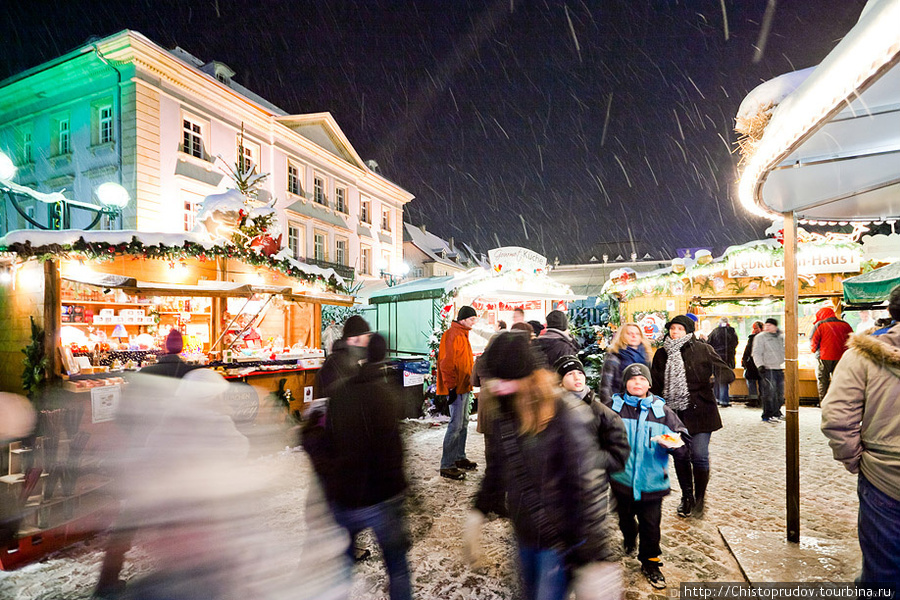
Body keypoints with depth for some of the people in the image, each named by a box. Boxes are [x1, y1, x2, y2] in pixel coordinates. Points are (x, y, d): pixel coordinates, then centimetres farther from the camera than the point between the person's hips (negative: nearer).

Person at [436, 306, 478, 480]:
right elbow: (447, 364, -21)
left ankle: (459, 457, 28)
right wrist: (451, 387, -22)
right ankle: (446, 466, 0)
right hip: (456, 388, -10)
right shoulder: (453, 335, -15)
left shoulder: (463, 335, 16)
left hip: (464, 387, 10)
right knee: (456, 425, -7)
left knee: (463, 423, 16)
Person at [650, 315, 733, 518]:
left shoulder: (702, 350, -3)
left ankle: (700, 498, 21)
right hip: (673, 413, 3)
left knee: (699, 456, -2)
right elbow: (655, 385, 12)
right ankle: (686, 497, 29)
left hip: (698, 411, -3)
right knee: (680, 457, 10)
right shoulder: (661, 354, 7)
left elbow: (726, 373, -5)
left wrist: (721, 377, -28)